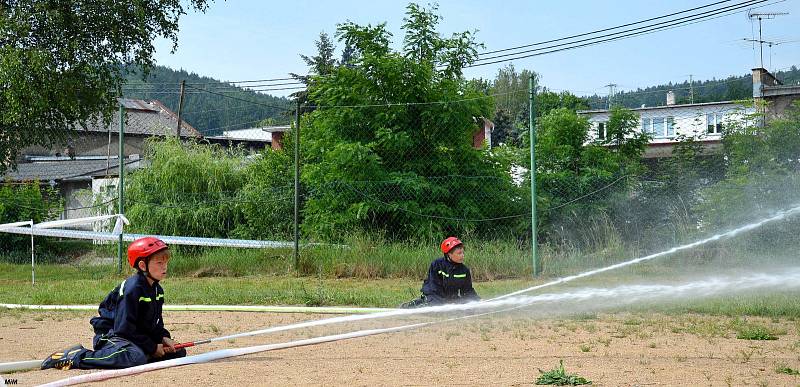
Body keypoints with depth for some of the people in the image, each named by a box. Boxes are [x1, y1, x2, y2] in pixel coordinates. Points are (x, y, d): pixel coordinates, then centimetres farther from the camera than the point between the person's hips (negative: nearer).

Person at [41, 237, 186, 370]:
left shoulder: (157, 290, 8)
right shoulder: (132, 289, -20)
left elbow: (156, 323, 17)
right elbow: (124, 328, -23)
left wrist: (163, 337, -5)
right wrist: (152, 348, -19)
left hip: (138, 337, 9)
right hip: (111, 336, -9)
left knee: (179, 352, 3)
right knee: (137, 357, -40)